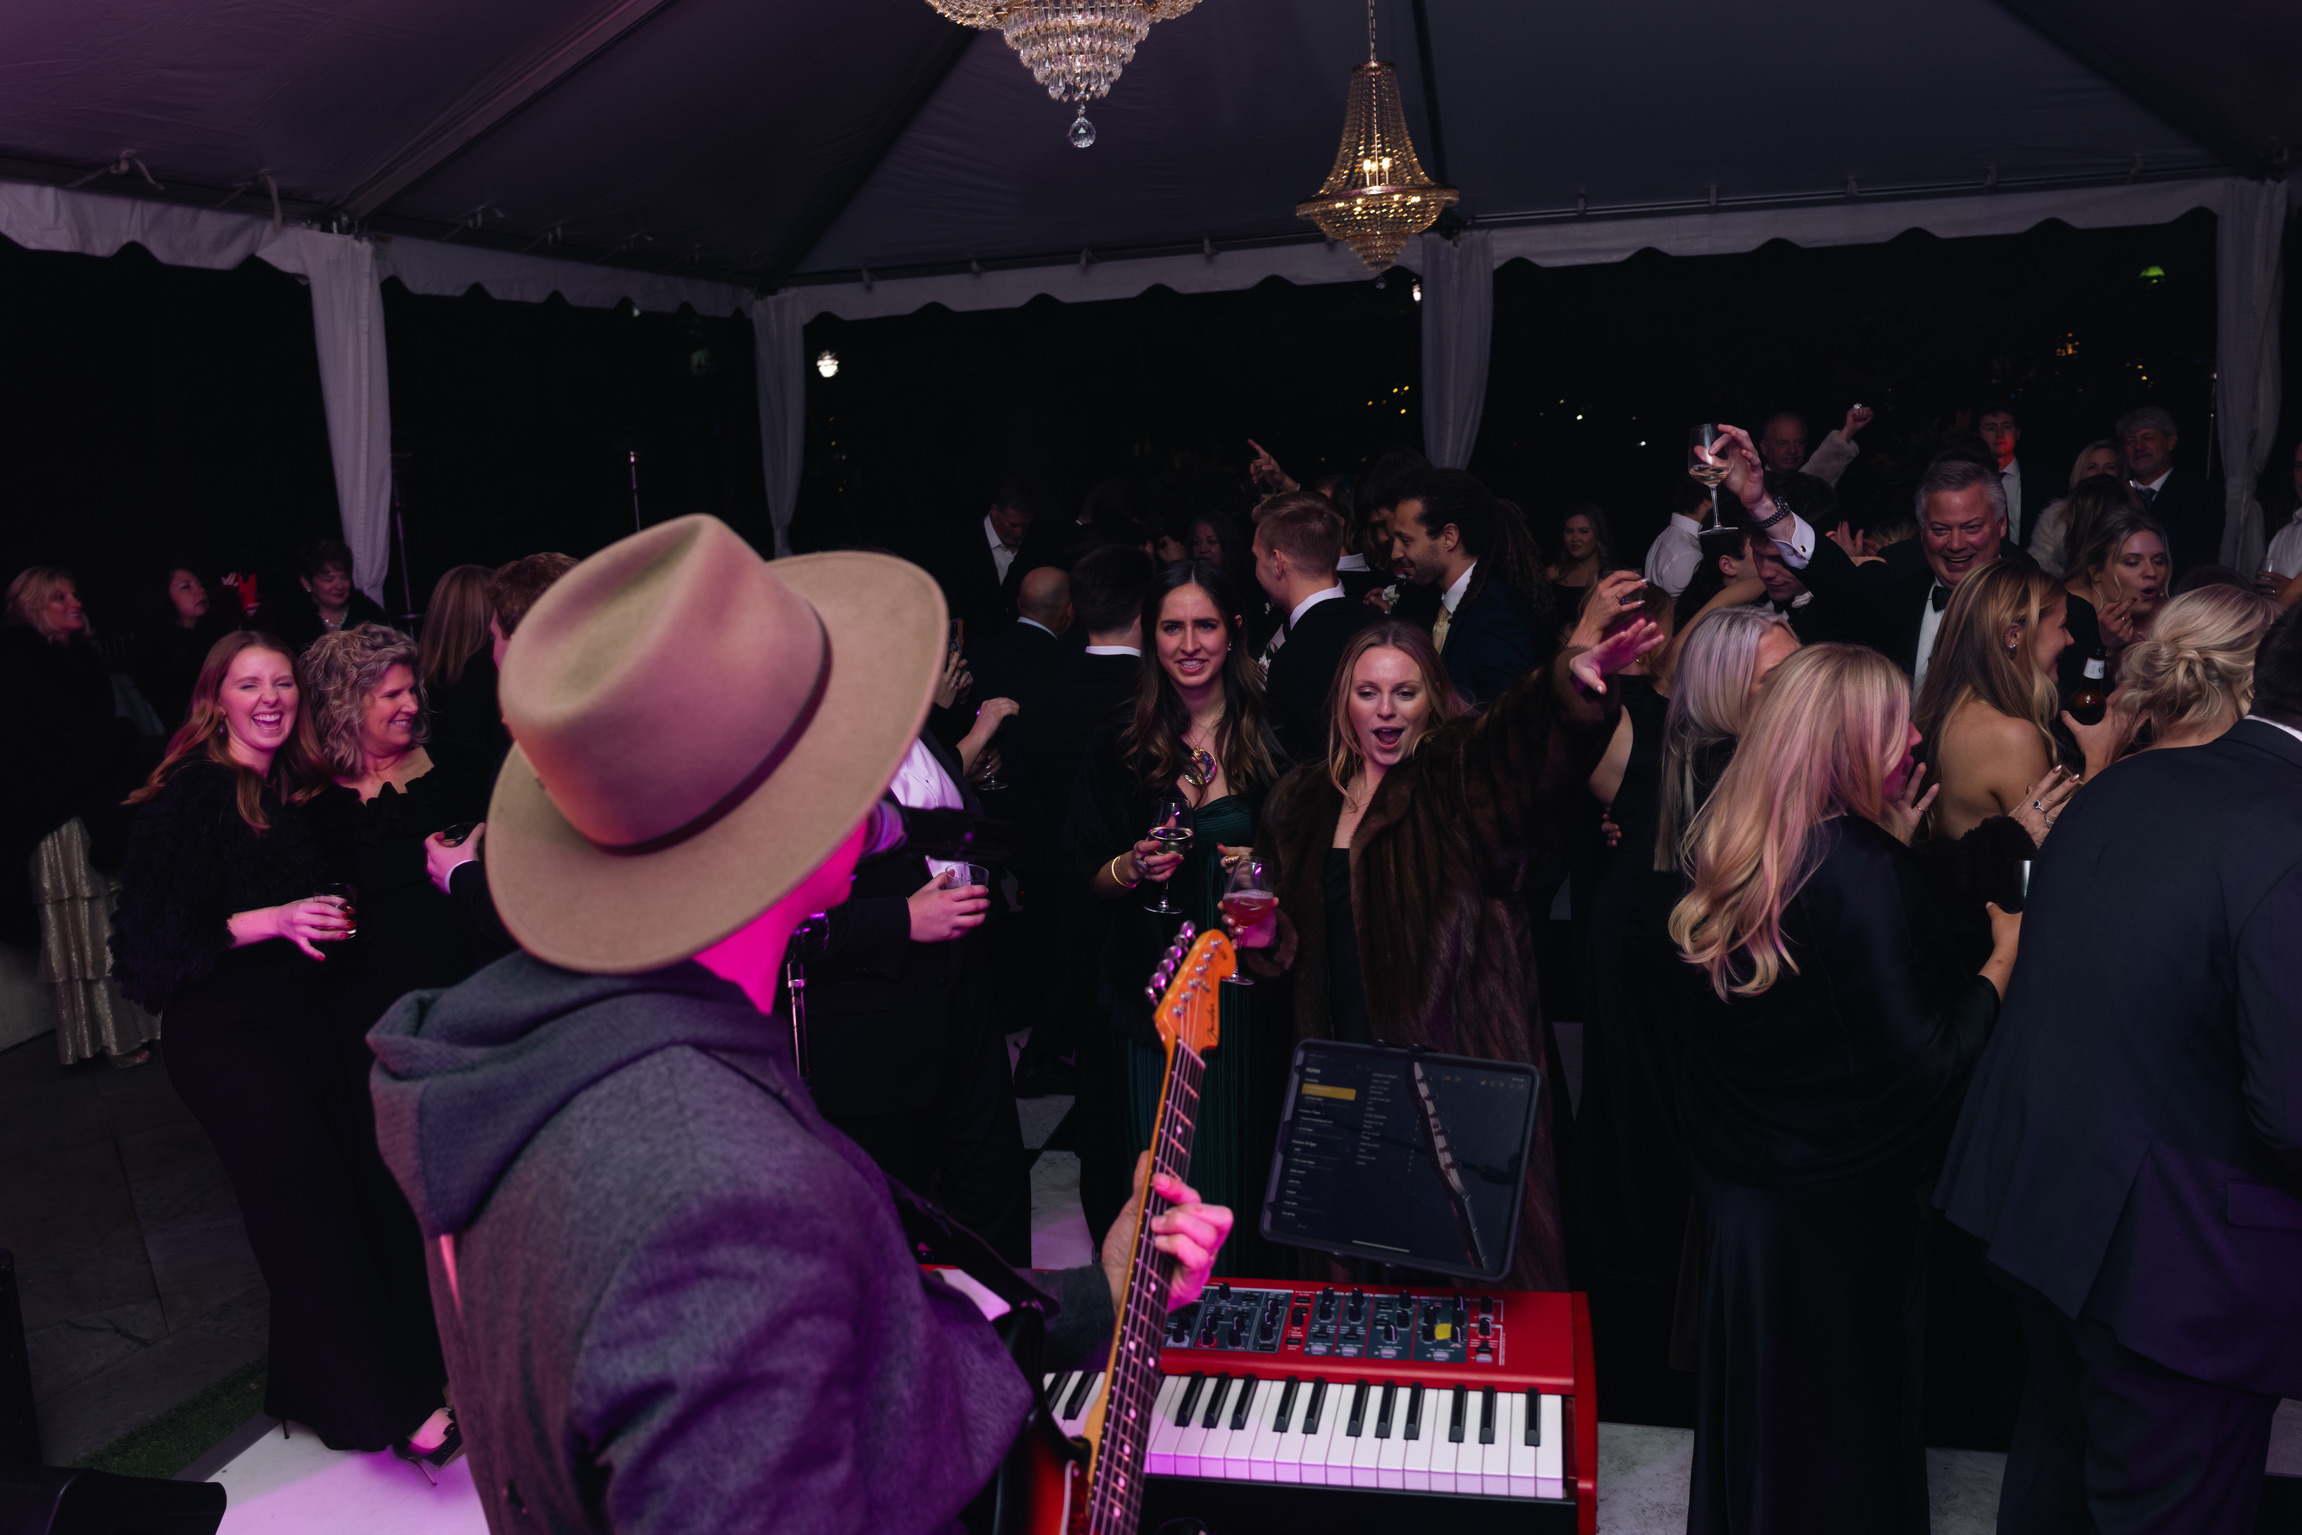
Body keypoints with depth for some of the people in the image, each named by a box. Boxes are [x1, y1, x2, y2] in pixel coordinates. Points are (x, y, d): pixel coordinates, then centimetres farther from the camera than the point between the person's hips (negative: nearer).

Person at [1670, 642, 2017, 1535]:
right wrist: (2007, 956, -10)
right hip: (1835, 1198, -7)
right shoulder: (1864, 872, -27)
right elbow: (1923, 1058, -23)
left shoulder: (1735, 849, -4)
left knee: (1753, 1379, 24)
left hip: (1732, 1175, 7)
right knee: (1840, 1397, 15)